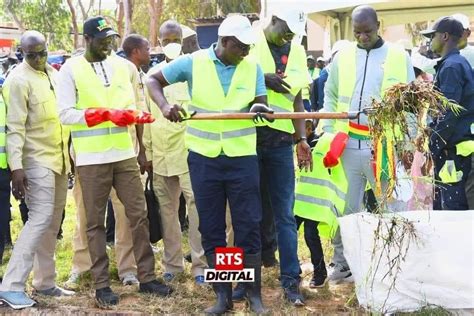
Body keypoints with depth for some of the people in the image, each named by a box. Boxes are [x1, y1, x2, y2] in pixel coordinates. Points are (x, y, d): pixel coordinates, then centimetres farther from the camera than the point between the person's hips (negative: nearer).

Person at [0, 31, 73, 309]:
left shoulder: (53, 74, 12)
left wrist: (69, 152, 19)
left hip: (59, 157, 8)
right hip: (37, 159, -8)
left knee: (53, 222, 9)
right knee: (41, 218, -14)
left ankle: (45, 282, 18)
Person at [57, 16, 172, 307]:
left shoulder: (125, 67, 8)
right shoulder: (71, 70, -3)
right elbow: (65, 113, -10)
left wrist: (138, 116, -9)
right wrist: (107, 114, -19)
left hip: (125, 155, 3)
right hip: (91, 160, -3)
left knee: (139, 215, 6)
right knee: (95, 222, 5)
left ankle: (147, 277, 17)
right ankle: (102, 284, 15)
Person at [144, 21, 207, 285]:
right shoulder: (152, 75, 12)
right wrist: (147, 150, 11)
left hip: (188, 150, -4)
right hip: (160, 153, 5)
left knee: (196, 204, -9)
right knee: (167, 208, 10)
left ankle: (200, 263, -3)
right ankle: (172, 263, 19)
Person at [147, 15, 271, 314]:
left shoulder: (253, 68, 1)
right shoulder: (193, 62, -3)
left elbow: (260, 105, 1)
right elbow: (154, 80, 5)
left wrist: (260, 109, -23)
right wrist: (164, 105, -14)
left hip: (242, 158, 0)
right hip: (203, 157, 0)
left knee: (248, 226, 2)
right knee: (211, 228, 7)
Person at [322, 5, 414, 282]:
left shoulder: (399, 57, 3)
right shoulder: (342, 57, 8)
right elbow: (331, 97, 13)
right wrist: (329, 134, 4)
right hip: (348, 145, 2)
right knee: (345, 207, 9)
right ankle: (342, 264, 21)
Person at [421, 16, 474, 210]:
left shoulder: (451, 66, -14)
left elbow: (448, 114, -20)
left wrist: (433, 149, -16)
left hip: (454, 151, -10)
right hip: (451, 148, 10)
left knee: (454, 209, -6)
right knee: (441, 206, 16)